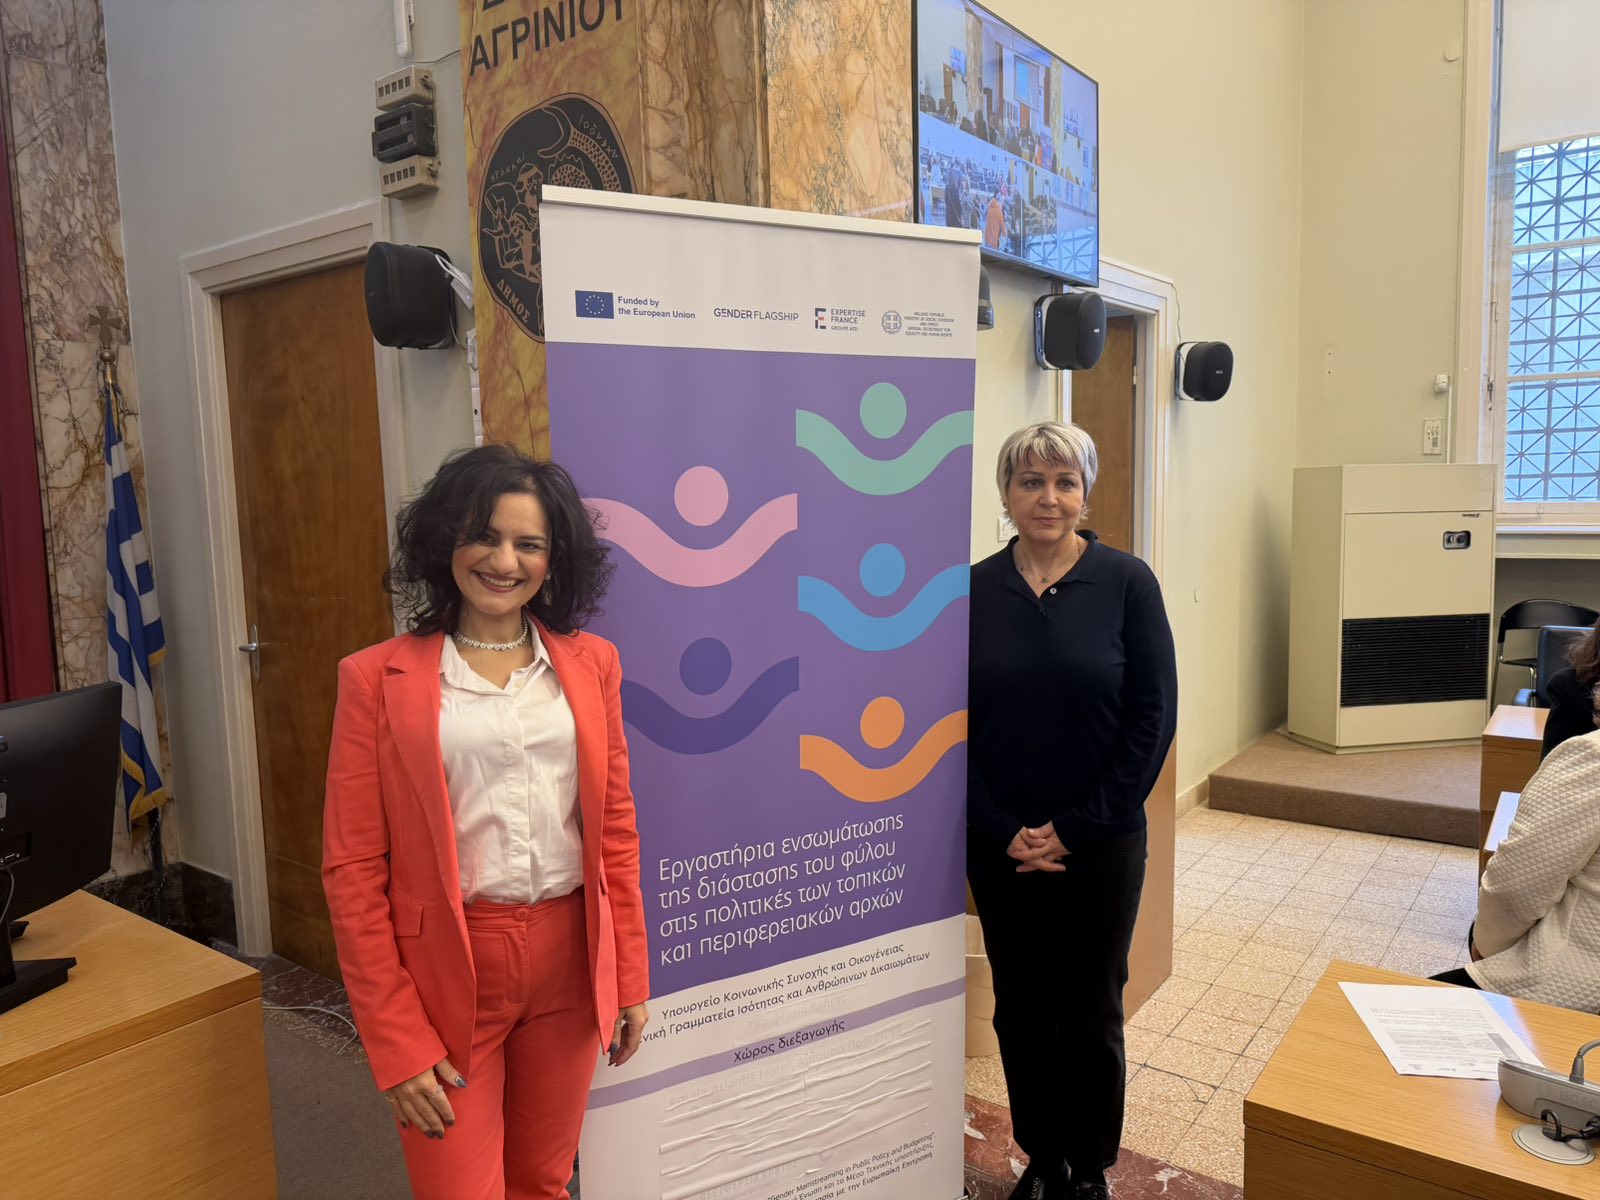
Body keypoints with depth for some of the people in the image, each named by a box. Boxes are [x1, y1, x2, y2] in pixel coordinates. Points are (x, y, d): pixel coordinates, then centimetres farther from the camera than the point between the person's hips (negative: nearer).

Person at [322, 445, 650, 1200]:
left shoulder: (590, 664, 2)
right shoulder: (378, 679, -7)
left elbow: (616, 830, 6)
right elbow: (352, 870, -6)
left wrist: (629, 976, 7)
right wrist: (396, 1040, -8)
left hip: (569, 963, 3)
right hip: (445, 973, -3)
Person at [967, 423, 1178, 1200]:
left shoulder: (1126, 582, -6)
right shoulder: (974, 590, -2)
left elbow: (1153, 717, -7)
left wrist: (1078, 827, -10)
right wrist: (1003, 832, -8)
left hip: (1100, 845, -1)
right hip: (999, 846, 2)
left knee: (1090, 1013, 10)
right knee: (1020, 1010, 14)